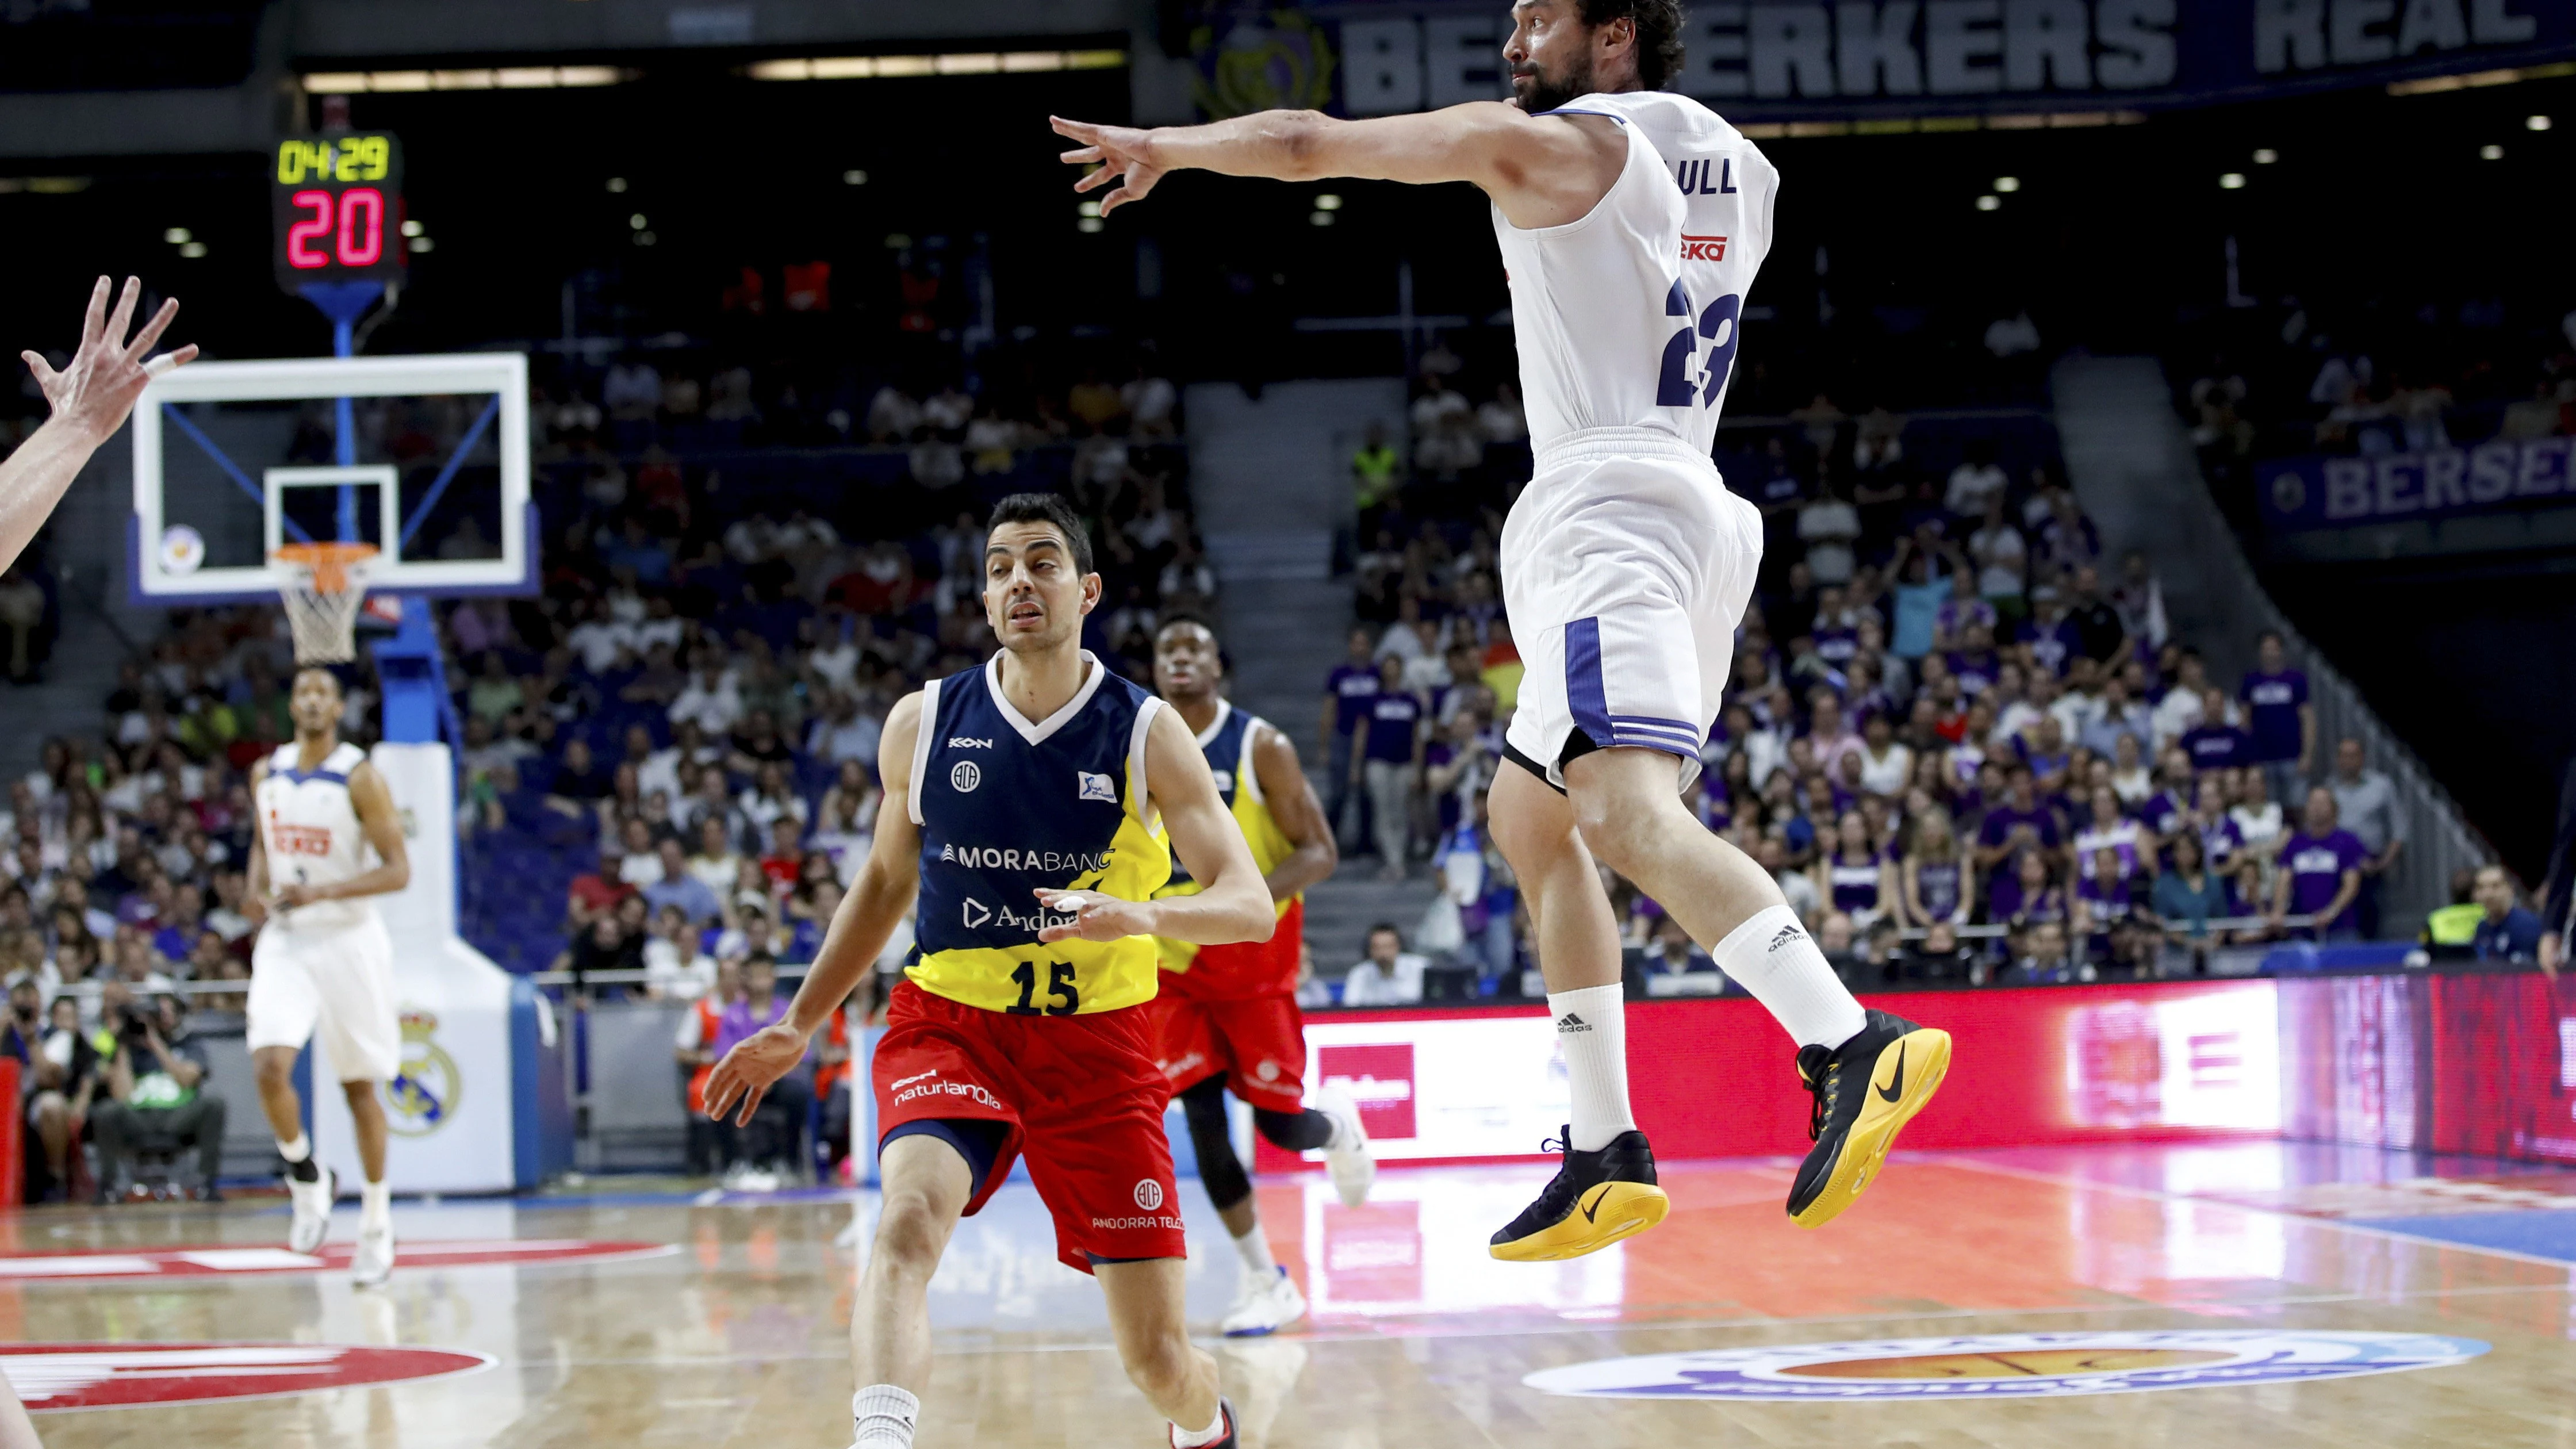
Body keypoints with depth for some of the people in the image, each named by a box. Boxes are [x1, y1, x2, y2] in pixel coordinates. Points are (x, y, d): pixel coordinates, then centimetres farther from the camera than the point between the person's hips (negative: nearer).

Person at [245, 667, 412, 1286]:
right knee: (271, 1068, -18)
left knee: (360, 1086, 6)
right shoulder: (266, 773, 4)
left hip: (348, 938, -3)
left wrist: (322, 892, -26)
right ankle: (308, 1178, 8)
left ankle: (377, 1227, 19)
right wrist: (257, 888, -1)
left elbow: (398, 869, -14)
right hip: (284, 940, 3)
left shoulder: (360, 777, -11)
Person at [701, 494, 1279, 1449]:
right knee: (910, 1220, -33)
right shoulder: (923, 724, 1)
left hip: (1097, 1043, -1)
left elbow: (1252, 906, -10)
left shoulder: (1146, 734, -4)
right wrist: (798, 1027, 14)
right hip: (950, 1025, 1)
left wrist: (1146, 917, -31)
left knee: (1159, 1357, 3)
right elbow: (885, 880, 17)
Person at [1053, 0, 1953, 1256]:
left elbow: (1309, 143, 2)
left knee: (1627, 814, -26)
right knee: (1532, 822, 18)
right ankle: (1607, 1157, 15)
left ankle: (1857, 1046, -45)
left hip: (1607, 510, -9)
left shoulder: (1556, 145, -2)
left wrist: (1170, 146, 19)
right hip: (1699, 514, 9)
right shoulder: (1738, 168, 19)